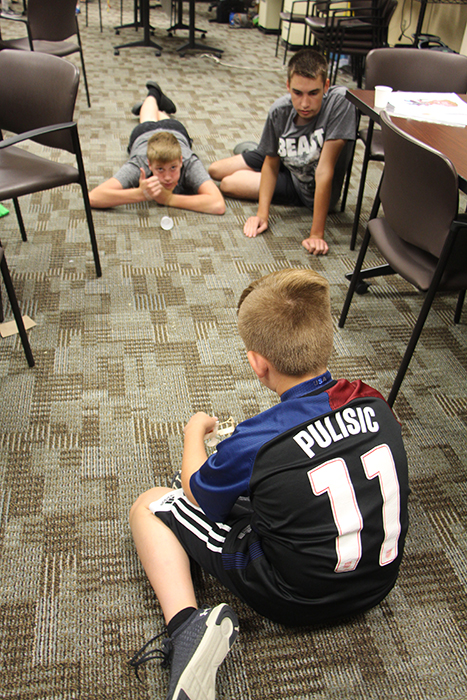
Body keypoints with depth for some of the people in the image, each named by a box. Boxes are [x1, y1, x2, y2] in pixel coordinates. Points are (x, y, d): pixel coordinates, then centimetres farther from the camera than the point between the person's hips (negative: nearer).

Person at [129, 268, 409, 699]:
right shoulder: (375, 405, -13)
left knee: (148, 507, -1)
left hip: (294, 599, -6)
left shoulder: (256, 444, -28)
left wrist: (195, 432, 13)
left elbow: (198, 494, -6)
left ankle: (186, 626, -14)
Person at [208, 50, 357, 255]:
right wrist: (262, 214, -23)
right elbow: (271, 164, -10)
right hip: (285, 164, 4)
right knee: (215, 170, 11)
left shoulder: (340, 102, -36)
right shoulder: (280, 110, -22)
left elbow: (324, 171, -39)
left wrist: (316, 234, -39)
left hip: (312, 190, -4)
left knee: (228, 184, -10)